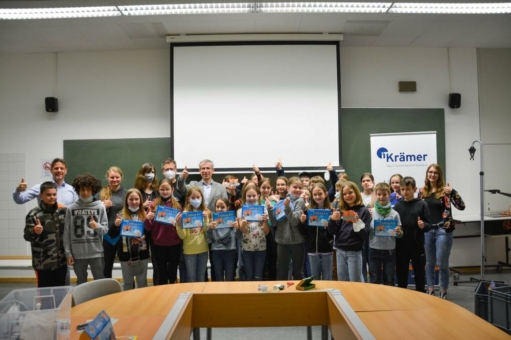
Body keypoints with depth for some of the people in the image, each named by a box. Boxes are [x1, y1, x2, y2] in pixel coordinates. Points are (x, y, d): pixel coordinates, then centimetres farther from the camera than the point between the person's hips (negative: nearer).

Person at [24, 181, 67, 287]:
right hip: (43, 262, -4)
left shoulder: (63, 211, 5)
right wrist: (35, 232, -29)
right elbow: (27, 236, -10)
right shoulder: (33, 214, -8)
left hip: (61, 261, 4)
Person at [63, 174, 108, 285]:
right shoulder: (71, 208, 0)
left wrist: (97, 226, -22)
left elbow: (105, 229, -1)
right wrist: (68, 253, -1)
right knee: (81, 283, 15)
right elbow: (67, 233, 1)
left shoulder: (100, 207, -1)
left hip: (96, 253, -1)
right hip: (78, 254, 1)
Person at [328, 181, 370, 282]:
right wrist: (332, 219, -13)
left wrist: (357, 222, -23)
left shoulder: (363, 211, -4)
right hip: (340, 251, 4)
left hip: (354, 252, -4)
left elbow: (365, 235, -9)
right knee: (342, 283, 14)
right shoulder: (341, 210, 7)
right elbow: (333, 232, 4)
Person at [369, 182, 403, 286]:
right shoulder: (371, 212, -4)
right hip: (374, 250, 0)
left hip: (390, 250, 0)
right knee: (374, 280, 10)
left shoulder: (394, 214, -3)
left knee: (389, 280, 12)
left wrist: (399, 232, -19)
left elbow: (400, 235, 2)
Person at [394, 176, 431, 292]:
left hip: (417, 246, -2)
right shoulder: (397, 205, 3)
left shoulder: (422, 204, -3)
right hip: (401, 247, 2)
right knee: (401, 275, 12)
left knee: (420, 275, 12)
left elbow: (428, 225, -3)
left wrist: (423, 225, -23)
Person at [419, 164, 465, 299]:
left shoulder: (445, 190, -4)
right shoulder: (422, 192, 6)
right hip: (427, 231, 4)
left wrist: (452, 192, -24)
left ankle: (443, 292, 17)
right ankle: (430, 290, 25)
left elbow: (461, 207, -13)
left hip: (443, 230, -3)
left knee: (442, 263, 2)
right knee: (429, 262, 12)